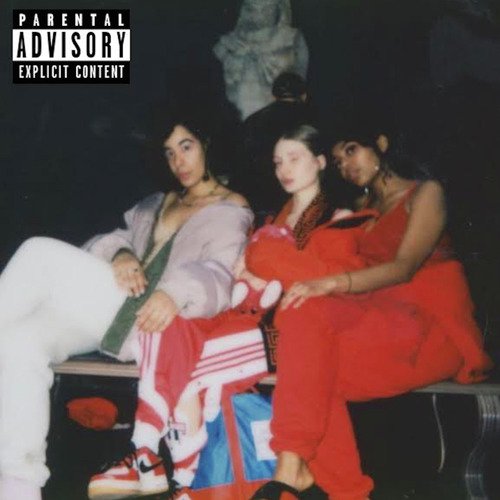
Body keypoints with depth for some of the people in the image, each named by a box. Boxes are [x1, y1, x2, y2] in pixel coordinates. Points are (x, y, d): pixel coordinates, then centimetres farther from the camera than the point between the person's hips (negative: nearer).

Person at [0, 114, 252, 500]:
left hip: (150, 320, -7)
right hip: (115, 314, 7)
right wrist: (120, 254, -7)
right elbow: (119, 236, 19)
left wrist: (177, 293, -28)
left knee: (40, 253, -22)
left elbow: (219, 274, -7)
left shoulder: (232, 208, 9)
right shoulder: (157, 203, 31)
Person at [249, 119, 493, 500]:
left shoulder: (426, 193, 5)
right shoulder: (364, 211, 27)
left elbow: (403, 268, -12)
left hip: (430, 325, -6)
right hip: (377, 315, 6)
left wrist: (332, 283, -27)